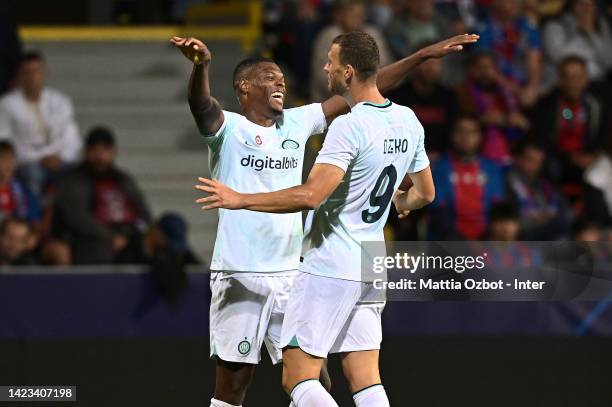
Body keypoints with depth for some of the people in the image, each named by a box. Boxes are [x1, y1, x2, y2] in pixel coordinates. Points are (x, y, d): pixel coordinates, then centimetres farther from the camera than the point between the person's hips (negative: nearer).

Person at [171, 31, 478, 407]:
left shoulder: (297, 123, 11)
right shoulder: (228, 128, -5)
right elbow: (201, 105, -27)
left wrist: (424, 55, 9)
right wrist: (201, 64, -49)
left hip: (290, 273, 5)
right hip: (240, 274, -5)